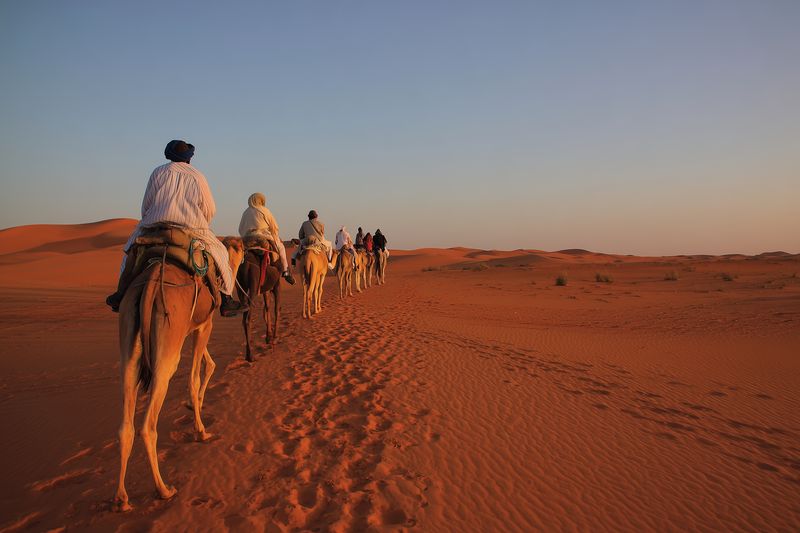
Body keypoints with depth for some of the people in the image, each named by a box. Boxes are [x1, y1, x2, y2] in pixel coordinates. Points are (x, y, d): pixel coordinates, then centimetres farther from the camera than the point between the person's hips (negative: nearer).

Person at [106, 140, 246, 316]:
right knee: (221, 253, 14)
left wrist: (149, 224, 25)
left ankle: (121, 294, 19)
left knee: (131, 249, 26)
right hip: (193, 228, -1)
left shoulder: (159, 172, 9)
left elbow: (146, 206, 9)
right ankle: (226, 300, 6)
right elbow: (210, 210, 8)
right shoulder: (197, 176, 8)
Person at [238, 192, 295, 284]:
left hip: (247, 238, 4)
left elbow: (241, 229, 17)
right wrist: (276, 237, 16)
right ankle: (285, 271, 11)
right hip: (264, 236, -4)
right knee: (280, 247, 14)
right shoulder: (264, 211, 0)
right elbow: (274, 227, 3)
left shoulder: (246, 212, 16)